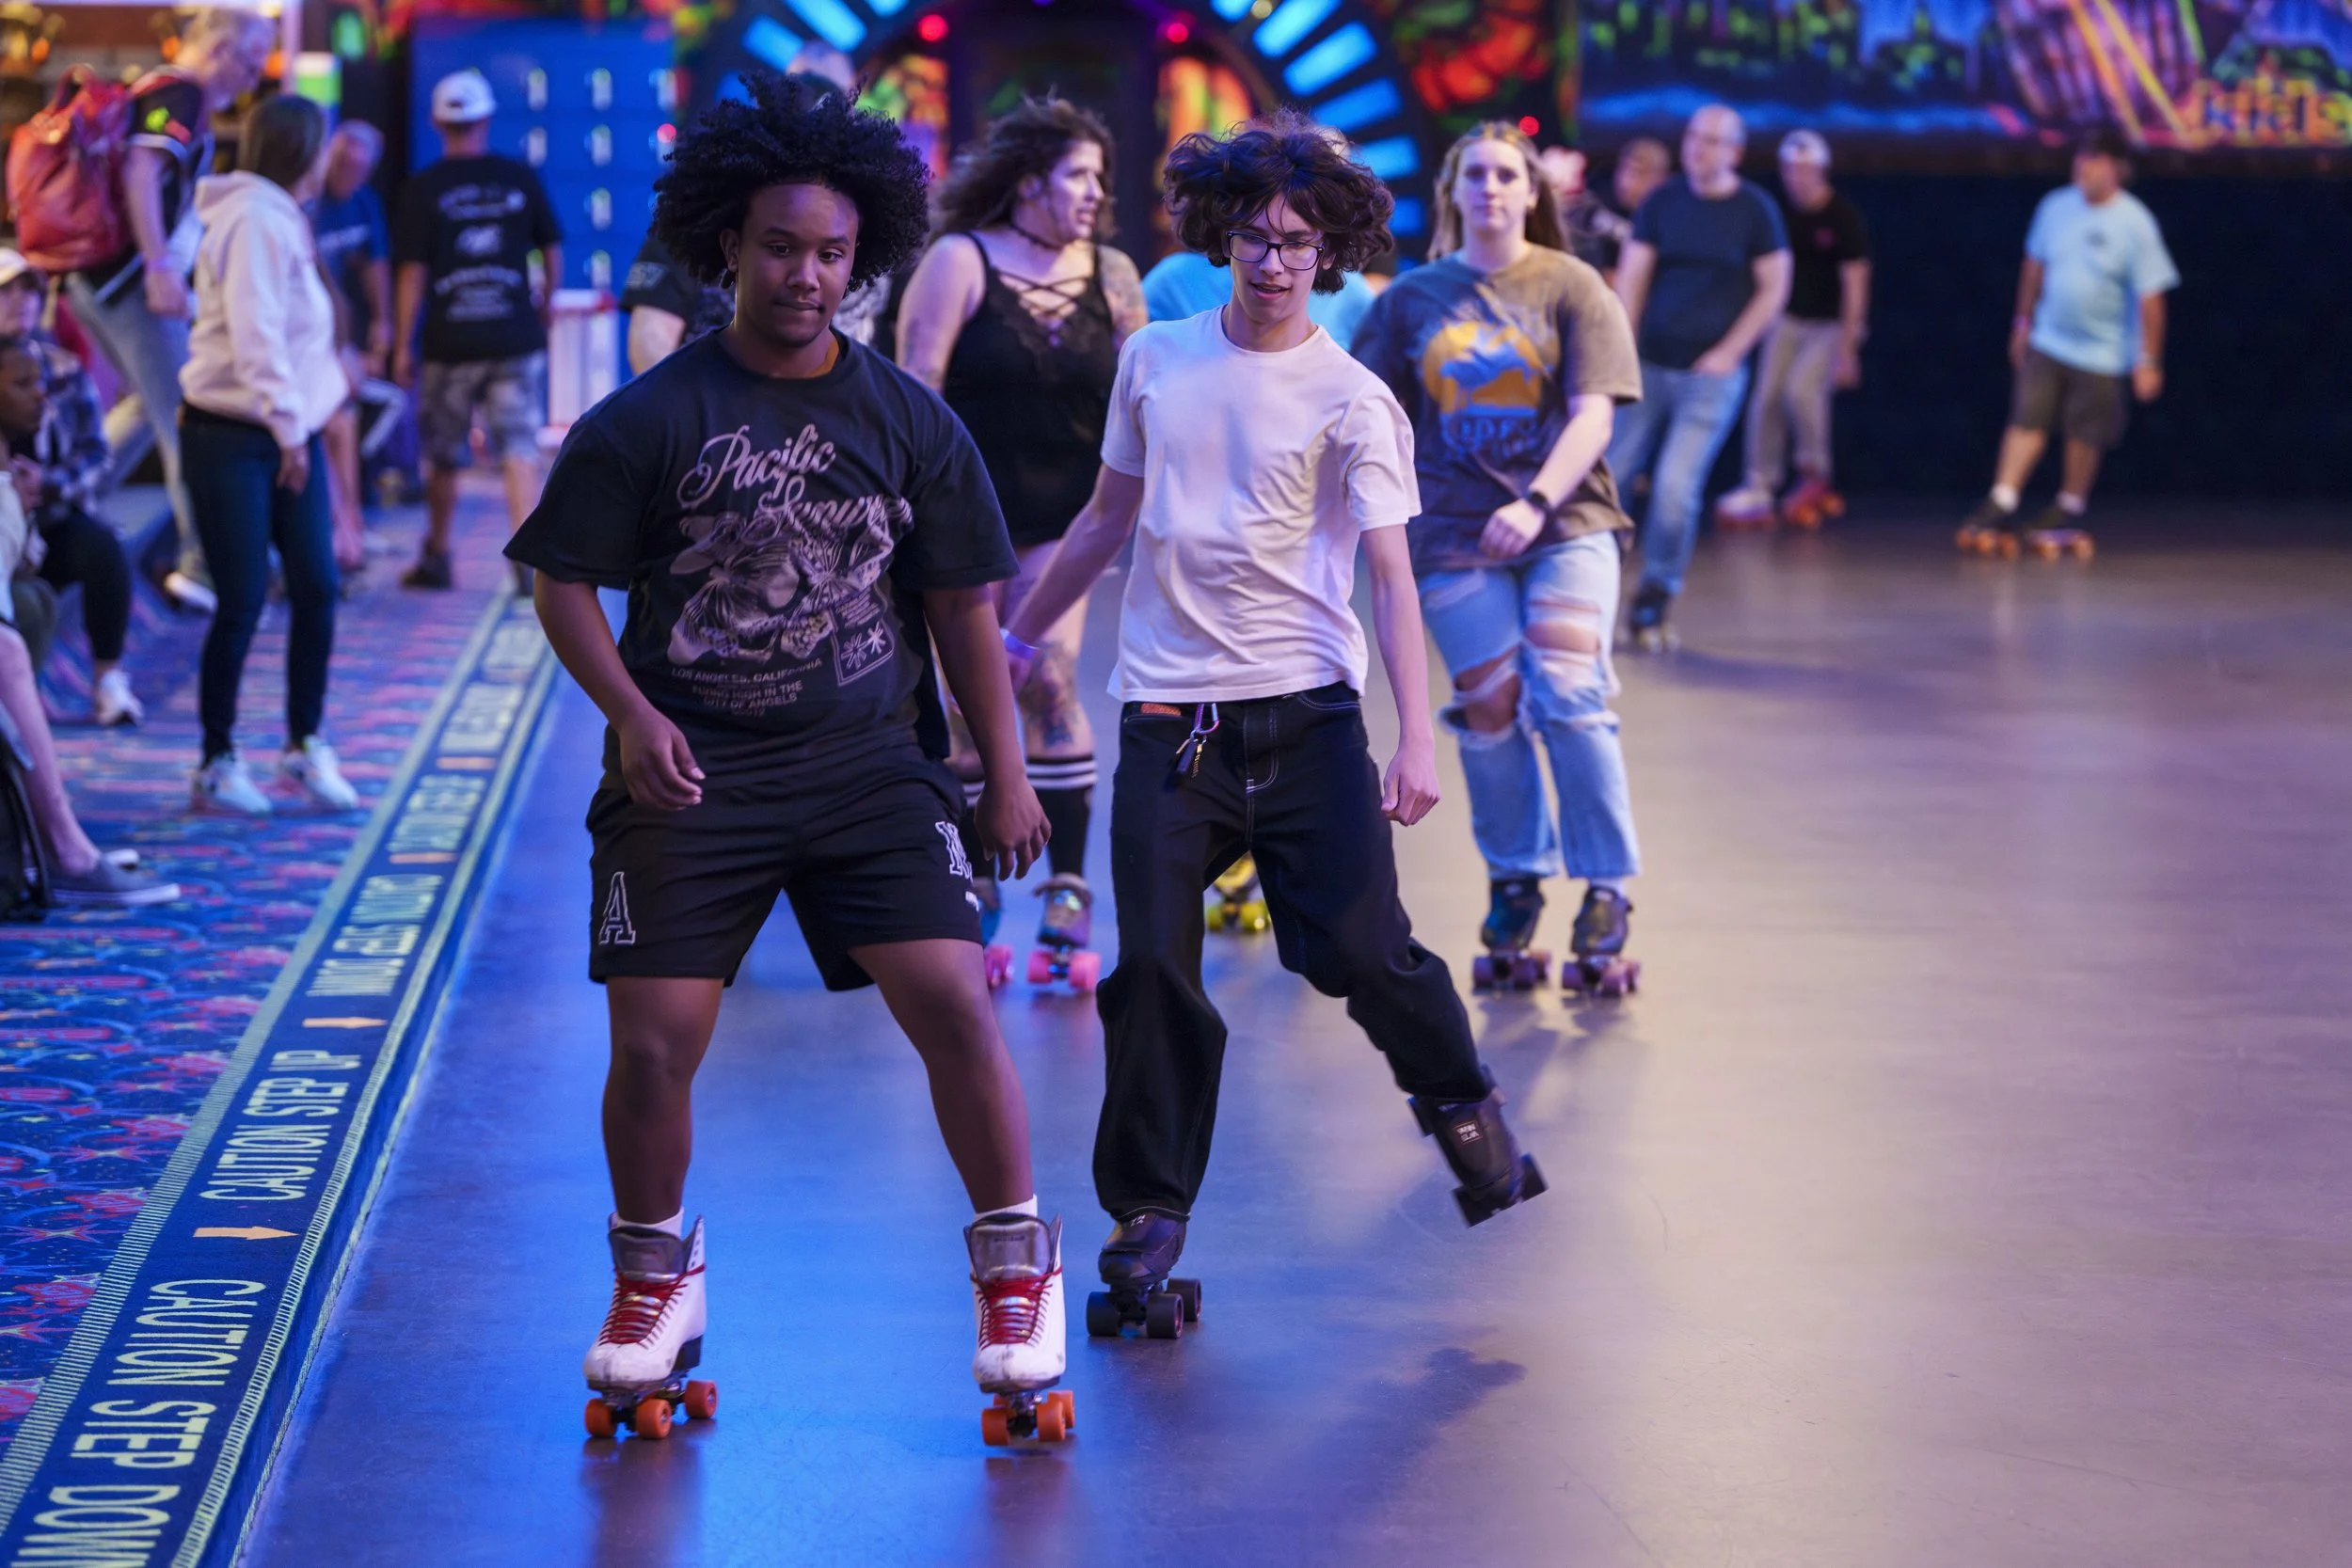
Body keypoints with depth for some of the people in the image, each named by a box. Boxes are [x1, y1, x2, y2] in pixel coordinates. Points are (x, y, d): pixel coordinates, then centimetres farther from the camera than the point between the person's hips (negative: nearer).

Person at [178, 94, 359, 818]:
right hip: (232, 438, -9)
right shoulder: (253, 219, -15)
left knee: (317, 587, 4)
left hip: (290, 432, 9)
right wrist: (288, 426, -19)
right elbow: (254, 336, -21)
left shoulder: (284, 218, 16)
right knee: (244, 601, -5)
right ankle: (217, 762, 7)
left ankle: (305, 744, 16)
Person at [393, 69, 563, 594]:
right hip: (515, 336, 1)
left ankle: (436, 559, 25)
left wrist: (402, 344, 0)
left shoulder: (422, 188, -4)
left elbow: (412, 272, -5)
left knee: (443, 457, 13)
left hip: (451, 341, -1)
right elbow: (553, 249, 10)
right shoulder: (519, 178, 2)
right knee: (519, 452, -1)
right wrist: (547, 300, 29)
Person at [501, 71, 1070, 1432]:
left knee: (955, 1002, -12)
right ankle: (656, 1276, 23)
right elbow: (565, 583, 2)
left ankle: (1019, 1266, 8)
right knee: (655, 1046, -4)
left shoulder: (909, 422, 5)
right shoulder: (649, 422, -2)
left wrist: (1006, 769, 8)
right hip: (689, 772, -1)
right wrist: (631, 713, -14)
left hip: (870, 762, 1)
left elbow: (962, 605, 11)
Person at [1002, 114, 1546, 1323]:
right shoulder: (1155, 360, 9)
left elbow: (1391, 577, -8)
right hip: (1167, 711, 3)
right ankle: (1147, 1216, 7)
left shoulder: (1351, 402, -3)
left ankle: (1461, 1104, 21)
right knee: (1154, 969, -6)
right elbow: (1110, 516, 21)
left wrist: (1417, 741, -18)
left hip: (1305, 707, -3)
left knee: (1359, 949, -9)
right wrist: (1017, 636, 25)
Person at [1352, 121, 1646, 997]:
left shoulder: (1570, 288, 1)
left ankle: (1607, 893, -1)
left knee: (1567, 695, -13)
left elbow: (1593, 414, -8)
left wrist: (1536, 503, -21)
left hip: (1564, 521, -2)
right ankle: (1514, 886, 19)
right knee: (1491, 710, 0)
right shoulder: (1413, 298, 8)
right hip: (1453, 532, 2)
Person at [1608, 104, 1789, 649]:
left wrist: (1730, 352, -7)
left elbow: (1773, 288, 1)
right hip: (1650, 365, 3)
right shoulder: (1661, 202, 5)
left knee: (1676, 486, -13)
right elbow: (1631, 277, 3)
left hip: (1711, 373, -3)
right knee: (1605, 474, 1)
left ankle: (1653, 604, 3)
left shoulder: (1755, 210, -1)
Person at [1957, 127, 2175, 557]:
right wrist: (2023, 321, 18)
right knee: (2026, 422, -5)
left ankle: (2067, 512, 24)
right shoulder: (2056, 207, 0)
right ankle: (2000, 509, -5)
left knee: (2084, 436, 6)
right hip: (2047, 342, 3)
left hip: (2102, 356, -3)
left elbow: (2150, 297, -12)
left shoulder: (2135, 224, -14)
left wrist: (2148, 360, -12)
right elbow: (2035, 266, 15)